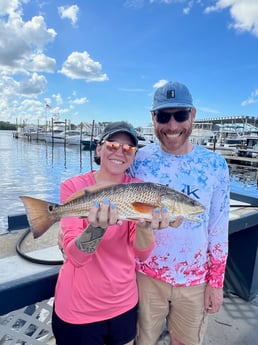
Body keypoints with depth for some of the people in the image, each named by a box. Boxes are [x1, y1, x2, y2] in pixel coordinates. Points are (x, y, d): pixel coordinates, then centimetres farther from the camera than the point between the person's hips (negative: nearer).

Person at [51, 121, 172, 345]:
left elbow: (142, 253, -14)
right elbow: (75, 256, -20)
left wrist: (144, 226, -35)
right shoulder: (73, 187, -14)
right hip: (79, 308, -2)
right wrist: (98, 227, -40)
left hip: (124, 303, 3)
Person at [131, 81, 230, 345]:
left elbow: (219, 227, -2)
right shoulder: (139, 159, -11)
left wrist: (216, 281, 1)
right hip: (146, 274, 0)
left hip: (195, 279, 1)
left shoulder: (215, 165, -10)